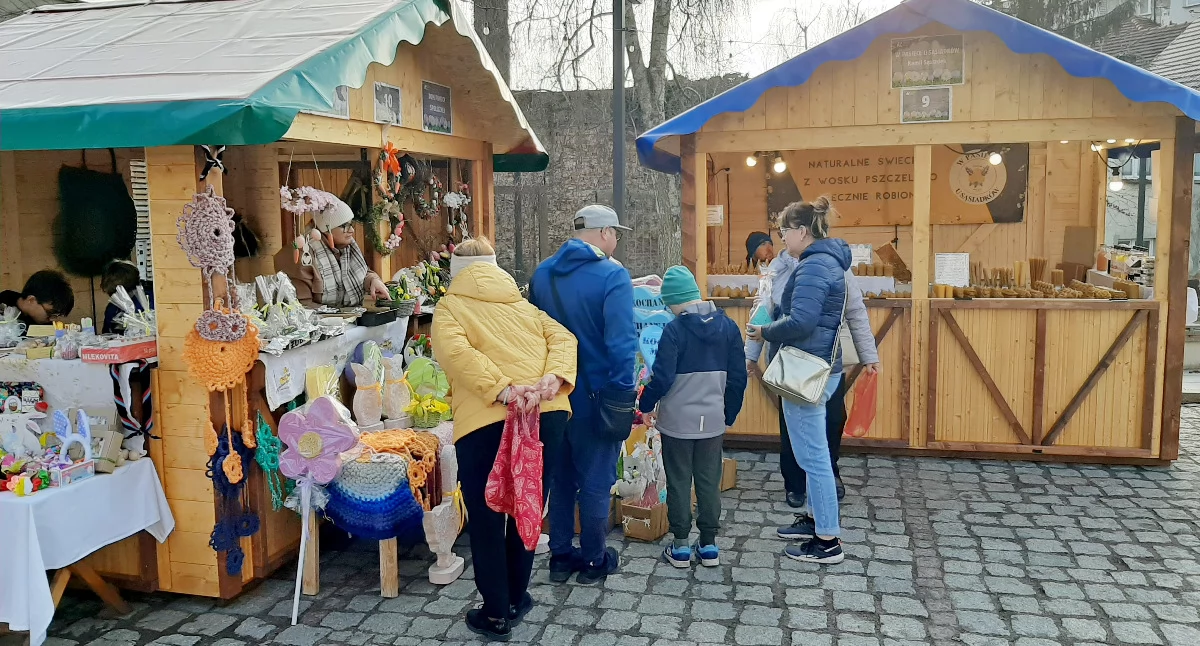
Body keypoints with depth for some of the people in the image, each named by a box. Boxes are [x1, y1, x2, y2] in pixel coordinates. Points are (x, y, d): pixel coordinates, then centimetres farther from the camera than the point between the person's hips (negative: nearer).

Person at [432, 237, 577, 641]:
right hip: (547, 414, 5)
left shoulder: (450, 307, 9)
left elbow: (454, 352, -11)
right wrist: (553, 379, -7)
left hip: (487, 421, -4)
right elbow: (562, 337, 8)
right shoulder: (523, 304, 22)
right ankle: (516, 599, 33)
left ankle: (497, 615, 20)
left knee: (486, 517, 11)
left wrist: (501, 390, -17)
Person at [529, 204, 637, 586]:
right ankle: (593, 561, 20)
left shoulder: (542, 273, 4)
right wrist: (624, 393, -19)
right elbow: (621, 340, -23)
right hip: (595, 393, -6)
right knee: (596, 478, 8)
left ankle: (561, 557, 26)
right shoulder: (613, 276, -16)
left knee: (560, 475, 17)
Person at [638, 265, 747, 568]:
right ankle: (709, 544, 19)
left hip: (677, 421, -4)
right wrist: (729, 415, 14)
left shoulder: (674, 330, -16)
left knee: (679, 482, 8)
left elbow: (662, 378, -17)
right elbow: (738, 378, 3)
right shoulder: (728, 326, 0)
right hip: (713, 421, 4)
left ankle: (681, 545, 15)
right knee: (709, 481, 12)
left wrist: (646, 405, 1)